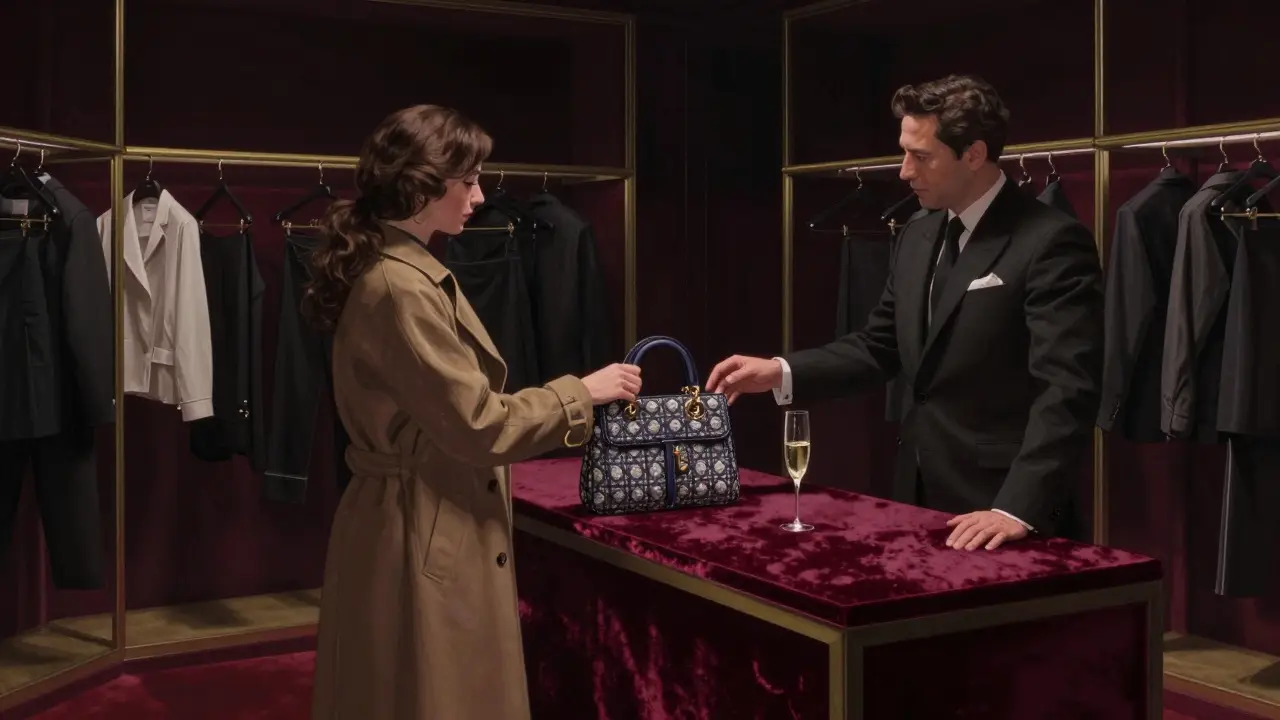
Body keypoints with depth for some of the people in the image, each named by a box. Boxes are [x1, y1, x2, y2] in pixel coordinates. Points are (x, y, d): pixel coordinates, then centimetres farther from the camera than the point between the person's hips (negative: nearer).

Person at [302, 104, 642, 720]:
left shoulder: (391, 269, 12)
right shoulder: (402, 285, -21)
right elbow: (476, 425, -20)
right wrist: (582, 391, -9)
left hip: (421, 526, 10)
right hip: (426, 539, -10)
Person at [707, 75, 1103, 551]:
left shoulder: (1051, 243, -15)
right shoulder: (918, 236, 9)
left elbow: (1066, 390, -22)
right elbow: (879, 347, 14)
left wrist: (1018, 509, -31)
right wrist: (780, 372, 0)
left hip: (997, 505, -7)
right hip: (919, 496, 7)